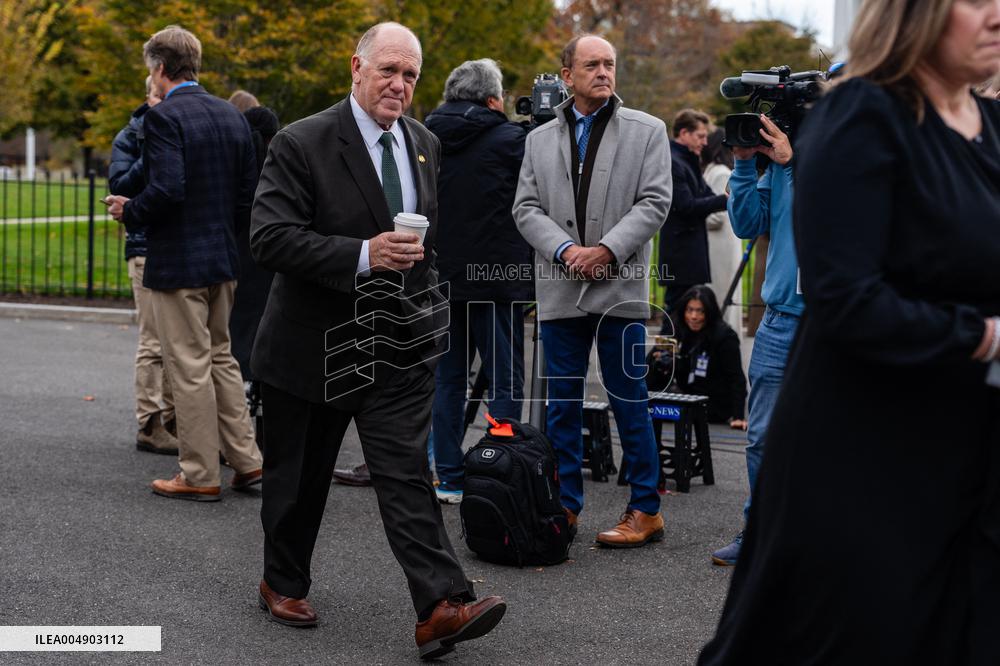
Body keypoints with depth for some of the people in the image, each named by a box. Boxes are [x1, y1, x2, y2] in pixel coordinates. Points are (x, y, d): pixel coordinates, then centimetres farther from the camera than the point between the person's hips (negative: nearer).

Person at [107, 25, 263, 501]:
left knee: (190, 368, 1)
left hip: (178, 262, -7)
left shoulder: (164, 117, -15)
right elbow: (248, 192, 9)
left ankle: (200, 476, 9)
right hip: (223, 259, 8)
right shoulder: (231, 117, 8)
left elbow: (166, 188, -25)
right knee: (221, 359, 18)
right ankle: (245, 462, 19)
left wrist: (130, 213, -8)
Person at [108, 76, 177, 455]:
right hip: (148, 248, -5)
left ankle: (173, 419, 16)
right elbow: (119, 186, -9)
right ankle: (149, 426, -1)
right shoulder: (131, 138, 3)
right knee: (154, 343, -6)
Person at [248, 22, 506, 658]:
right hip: (315, 344, -3)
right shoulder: (302, 144, -12)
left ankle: (442, 606, -11)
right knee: (299, 475, 12)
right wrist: (363, 256, -28)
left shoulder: (427, 145, 7)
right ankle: (284, 584, 32)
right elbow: (270, 237, -20)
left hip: (401, 345, 3)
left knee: (407, 472, -5)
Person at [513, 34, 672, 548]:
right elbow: (526, 208, 6)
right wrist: (566, 250, -11)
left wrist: (606, 249, -14)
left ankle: (645, 510, 9)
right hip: (560, 292, 3)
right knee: (562, 405, 7)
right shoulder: (540, 140, 13)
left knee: (630, 404, 1)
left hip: (620, 290, -3)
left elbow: (655, 202, -3)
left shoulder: (647, 131, 5)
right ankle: (565, 505, 17)